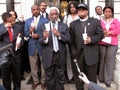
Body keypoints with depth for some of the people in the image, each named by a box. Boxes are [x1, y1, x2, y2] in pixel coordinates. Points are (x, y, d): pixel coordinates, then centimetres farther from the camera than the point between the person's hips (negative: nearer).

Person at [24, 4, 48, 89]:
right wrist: (30, 32, -16)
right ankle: (35, 81, 29)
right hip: (32, 46, 3)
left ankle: (43, 81, 27)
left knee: (44, 65, 10)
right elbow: (25, 33, 5)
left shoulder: (45, 20, -2)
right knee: (33, 66, 12)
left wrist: (39, 35, -20)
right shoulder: (28, 21, 8)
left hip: (42, 46, -3)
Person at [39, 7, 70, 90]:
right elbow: (40, 41, -5)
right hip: (48, 56, 0)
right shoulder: (44, 26, 0)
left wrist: (59, 35, -19)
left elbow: (68, 39, -3)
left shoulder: (64, 26, 3)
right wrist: (44, 37, -27)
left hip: (60, 55, 1)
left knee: (60, 76, 14)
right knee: (49, 77, 12)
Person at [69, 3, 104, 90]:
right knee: (78, 75, 11)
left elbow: (100, 34, 1)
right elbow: (71, 39, 6)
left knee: (92, 76, 8)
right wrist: (72, 53, -1)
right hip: (77, 54, 2)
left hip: (91, 54, -2)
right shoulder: (73, 24, 11)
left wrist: (91, 39, -16)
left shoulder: (95, 21, 6)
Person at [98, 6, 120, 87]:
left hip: (112, 43, 0)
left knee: (109, 60, -6)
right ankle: (101, 78, 14)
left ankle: (108, 80, -1)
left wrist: (109, 32, -9)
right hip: (101, 43, 1)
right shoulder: (100, 21, 12)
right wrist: (102, 33, -13)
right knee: (102, 60, 1)